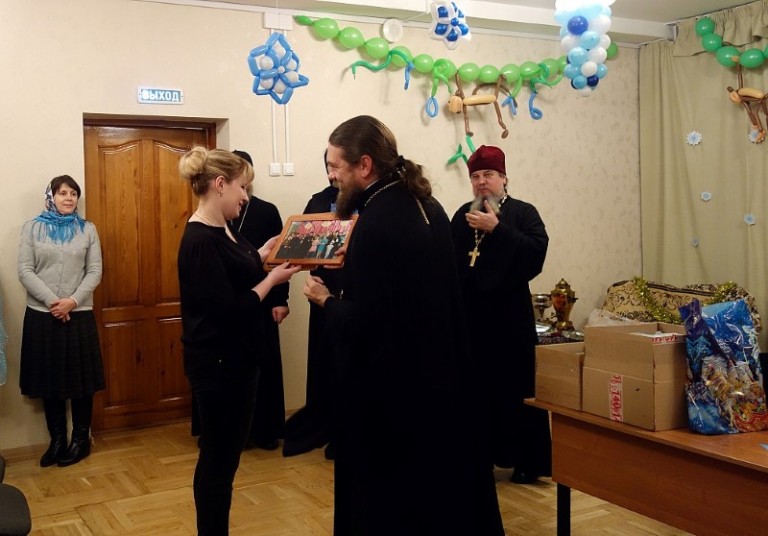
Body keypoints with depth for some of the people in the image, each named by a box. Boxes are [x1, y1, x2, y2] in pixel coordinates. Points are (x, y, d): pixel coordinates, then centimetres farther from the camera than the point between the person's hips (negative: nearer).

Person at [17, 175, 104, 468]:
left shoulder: (87, 229, 6)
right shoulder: (32, 228, 4)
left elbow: (95, 271, 0)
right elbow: (25, 271, -3)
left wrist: (73, 301, -14)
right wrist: (51, 301, -15)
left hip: (79, 315, 0)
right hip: (42, 315, 0)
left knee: (81, 379, 4)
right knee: (49, 379, 7)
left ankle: (81, 439, 18)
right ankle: (57, 439, 19)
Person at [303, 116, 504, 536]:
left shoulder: (374, 223, -23)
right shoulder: (428, 206, 4)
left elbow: (363, 325, -24)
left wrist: (325, 300, -6)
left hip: (390, 387, -9)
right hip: (440, 372, 9)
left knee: (388, 497, 8)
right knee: (442, 477, 22)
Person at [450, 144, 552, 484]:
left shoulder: (523, 213, 1)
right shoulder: (463, 215, 13)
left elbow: (536, 251, -15)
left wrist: (496, 229, -18)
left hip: (509, 316, -4)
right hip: (470, 316, 4)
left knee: (515, 387, -1)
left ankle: (528, 461, 9)